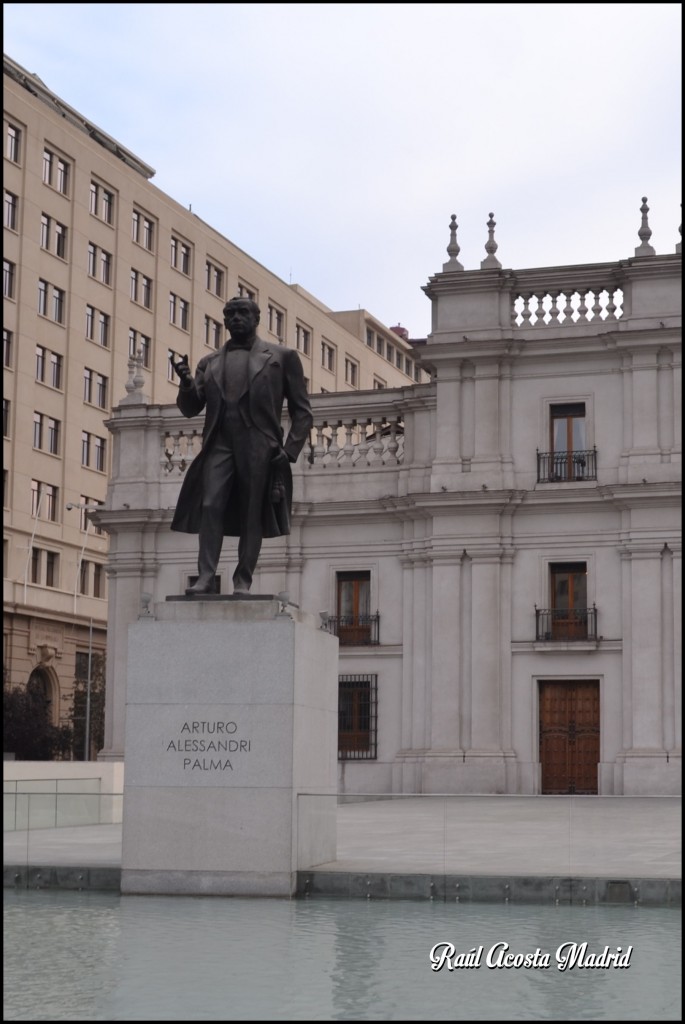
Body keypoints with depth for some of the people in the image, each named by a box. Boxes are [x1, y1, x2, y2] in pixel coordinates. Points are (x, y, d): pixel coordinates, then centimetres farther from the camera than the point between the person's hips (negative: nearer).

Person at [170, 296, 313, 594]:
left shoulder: (282, 357, 12)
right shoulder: (209, 363, 20)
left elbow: (302, 411, 9)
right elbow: (190, 408, 15)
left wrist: (289, 451, -4)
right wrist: (187, 383, -6)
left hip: (259, 449, -2)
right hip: (219, 446, 2)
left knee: (252, 516, -3)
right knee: (210, 506, -13)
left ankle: (242, 582, -1)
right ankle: (205, 577, -14)